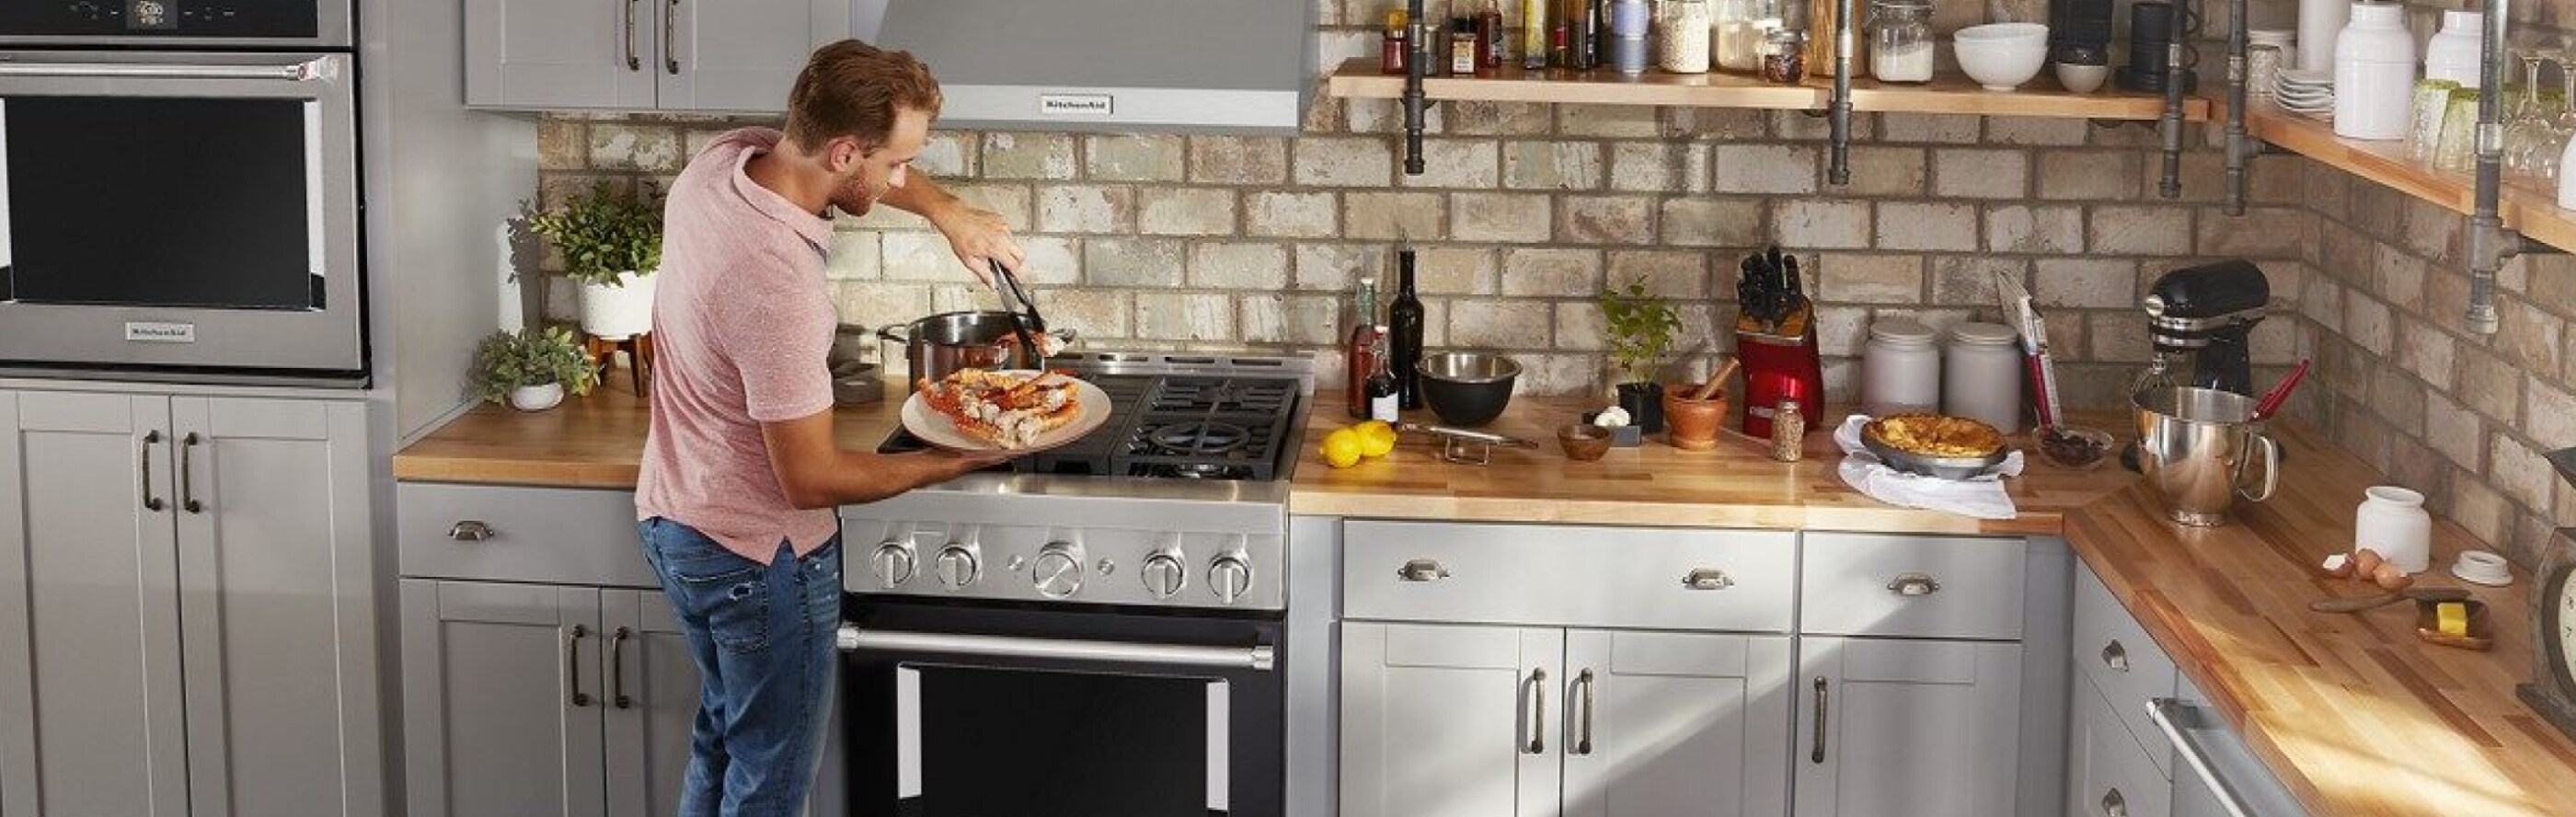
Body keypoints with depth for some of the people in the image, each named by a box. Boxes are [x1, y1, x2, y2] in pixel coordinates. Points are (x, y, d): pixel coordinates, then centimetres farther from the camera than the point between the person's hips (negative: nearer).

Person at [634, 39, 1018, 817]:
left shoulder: (725, 156, -9)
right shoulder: (777, 284, -34)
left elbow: (855, 168, 15)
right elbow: (811, 477, -25)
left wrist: (949, 211, 3)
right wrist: (947, 464, -13)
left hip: (675, 518, 9)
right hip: (758, 553, -9)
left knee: (723, 738, 25)